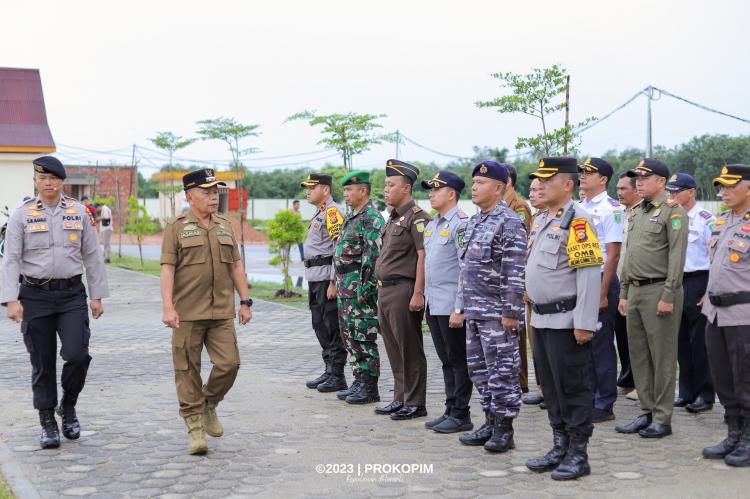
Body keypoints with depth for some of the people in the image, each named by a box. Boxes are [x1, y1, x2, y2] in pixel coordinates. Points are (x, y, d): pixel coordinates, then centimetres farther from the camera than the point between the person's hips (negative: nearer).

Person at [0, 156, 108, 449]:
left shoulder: (78, 212, 7)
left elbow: (92, 256, 9)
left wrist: (96, 296, 5)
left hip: (72, 295, 1)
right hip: (36, 296, -1)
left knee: (77, 355, -11)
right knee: (42, 364, 4)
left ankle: (68, 407, 15)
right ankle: (48, 424, 16)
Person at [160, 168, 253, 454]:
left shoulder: (225, 226, 13)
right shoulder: (176, 228, -1)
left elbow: (236, 266, 15)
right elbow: (167, 269, -6)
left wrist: (245, 301, 10)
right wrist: (168, 308, -15)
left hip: (222, 313, 4)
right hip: (187, 314, -4)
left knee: (229, 363, -4)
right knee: (188, 371, 0)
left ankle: (209, 405, 22)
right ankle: (195, 426, 11)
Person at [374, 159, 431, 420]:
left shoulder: (416, 217, -12)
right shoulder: (393, 217, 17)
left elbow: (424, 256, -19)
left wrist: (418, 293, -23)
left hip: (403, 290, -10)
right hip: (385, 291, 10)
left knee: (409, 350, -2)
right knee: (394, 350, 15)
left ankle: (415, 403, 5)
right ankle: (400, 399, 24)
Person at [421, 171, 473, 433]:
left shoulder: (461, 224, -13)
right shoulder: (431, 226, 15)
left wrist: (459, 309, -20)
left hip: (451, 307, -9)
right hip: (434, 305, 9)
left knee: (458, 360, 0)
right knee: (446, 360, 13)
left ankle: (461, 415, 7)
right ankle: (450, 411, 21)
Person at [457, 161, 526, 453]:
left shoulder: (509, 223, -13)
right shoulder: (474, 221, 15)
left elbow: (515, 273, -18)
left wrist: (511, 312, -20)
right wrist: (465, 306, 19)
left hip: (497, 312, -9)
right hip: (474, 311, 9)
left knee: (502, 371, -2)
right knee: (478, 369, 14)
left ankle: (504, 429, 6)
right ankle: (490, 422, 24)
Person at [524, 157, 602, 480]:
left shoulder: (576, 220, -14)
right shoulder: (542, 220, 15)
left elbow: (590, 274, -20)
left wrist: (584, 323, -22)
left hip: (566, 321, -9)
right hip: (542, 319, 9)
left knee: (572, 389, -1)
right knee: (551, 388, 15)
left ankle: (578, 456, 8)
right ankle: (560, 448, 25)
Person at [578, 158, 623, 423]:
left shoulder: (610, 209, -10)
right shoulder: (579, 208, 11)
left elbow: (613, 254, -14)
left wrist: (602, 293, -17)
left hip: (600, 281, -7)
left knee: (602, 345, 0)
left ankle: (604, 405, 9)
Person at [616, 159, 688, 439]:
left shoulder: (672, 212, -9)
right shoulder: (638, 213, 17)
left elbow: (677, 256, -15)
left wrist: (668, 296, -19)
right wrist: (624, 292, 17)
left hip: (659, 291, -8)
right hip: (635, 291, 9)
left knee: (662, 357, -2)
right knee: (638, 354, 11)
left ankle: (662, 419, 4)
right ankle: (647, 413, 21)